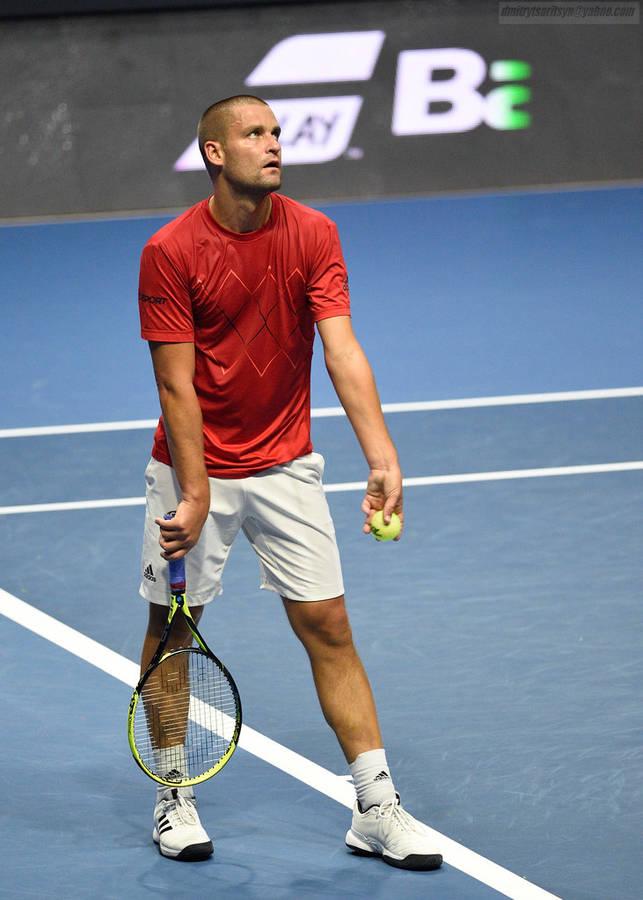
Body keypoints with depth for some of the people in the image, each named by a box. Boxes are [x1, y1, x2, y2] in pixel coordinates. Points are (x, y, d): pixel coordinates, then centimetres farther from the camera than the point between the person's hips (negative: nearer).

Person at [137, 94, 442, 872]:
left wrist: (382, 458, -26)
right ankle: (174, 797, 23)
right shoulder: (170, 252, -14)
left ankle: (376, 809, 2)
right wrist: (195, 498, -18)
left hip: (286, 465, 2)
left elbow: (342, 351, -14)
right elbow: (177, 386, -13)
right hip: (194, 464, -2)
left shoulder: (313, 234, -6)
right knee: (172, 627, 6)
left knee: (327, 627, -1)